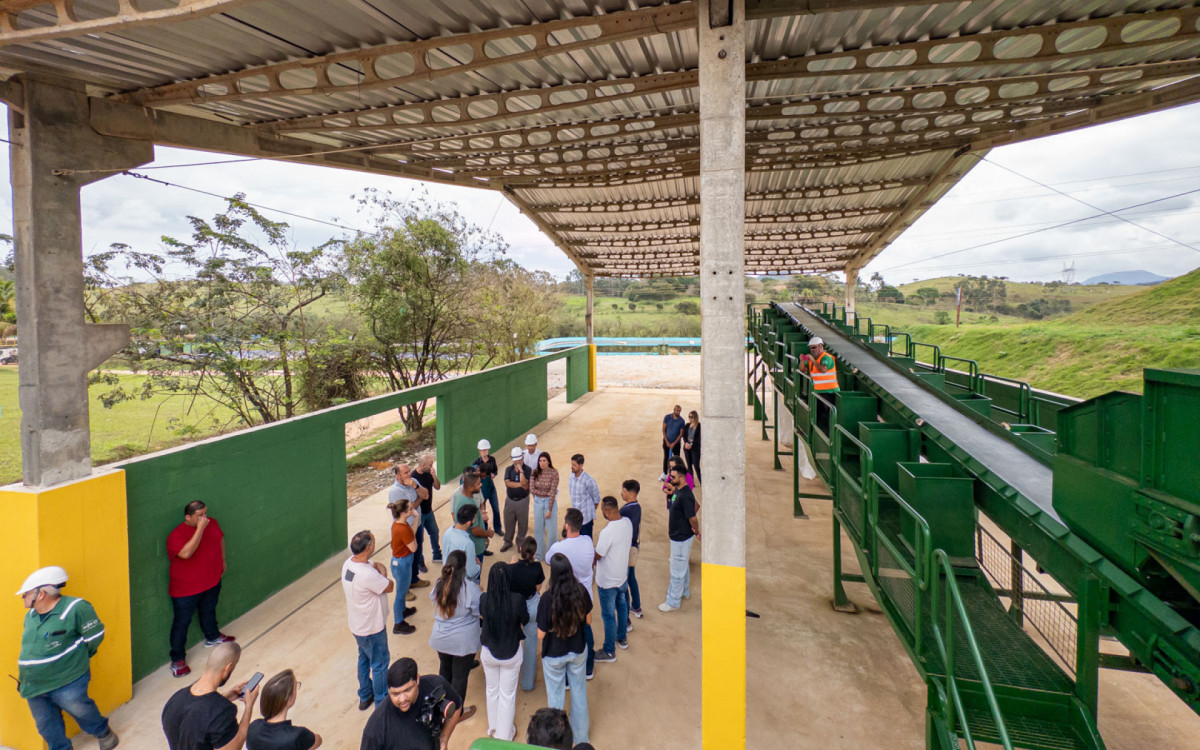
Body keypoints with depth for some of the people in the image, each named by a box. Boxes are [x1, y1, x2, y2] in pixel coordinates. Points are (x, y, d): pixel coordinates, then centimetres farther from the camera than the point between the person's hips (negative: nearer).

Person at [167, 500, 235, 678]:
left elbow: (220, 539, 12)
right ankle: (177, 660, 22)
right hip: (185, 589, -6)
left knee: (209, 612, 28)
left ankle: (212, 637, 51)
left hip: (212, 582, 6)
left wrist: (222, 561, 15)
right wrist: (200, 528, -41)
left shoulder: (212, 523, -6)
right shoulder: (176, 535, -26)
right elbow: (186, 553, -43)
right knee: (182, 623, 7)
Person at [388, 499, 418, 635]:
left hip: (399, 561, 9)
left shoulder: (398, 523, -7)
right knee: (400, 593, 10)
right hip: (402, 564, -9)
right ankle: (398, 625, 27)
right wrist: (413, 530, -15)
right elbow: (413, 548, -21)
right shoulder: (403, 529, -34)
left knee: (403, 589, 31)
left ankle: (403, 610, 55)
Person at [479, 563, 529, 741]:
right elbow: (525, 620, -8)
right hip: (512, 653, -2)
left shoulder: (483, 599, -22)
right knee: (508, 694, 18)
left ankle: (492, 728, 46)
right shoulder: (517, 599, -27)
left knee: (492, 690, 26)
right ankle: (505, 734, 34)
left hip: (489, 652, 2)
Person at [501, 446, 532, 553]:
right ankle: (507, 542, 31)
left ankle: (520, 542, 28)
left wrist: (521, 470, -24)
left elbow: (525, 484, -22)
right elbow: (507, 483, -15)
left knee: (522, 523, 9)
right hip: (510, 500, 2)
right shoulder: (508, 469, -1)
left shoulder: (527, 470, -9)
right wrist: (521, 484, -19)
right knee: (508, 522, 12)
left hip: (523, 501, -2)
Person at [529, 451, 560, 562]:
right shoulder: (535, 472, -5)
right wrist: (546, 493, -16)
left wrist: (549, 510, -16)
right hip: (538, 502, 3)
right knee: (538, 529, 13)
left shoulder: (554, 473, -15)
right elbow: (532, 490, -9)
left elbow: (553, 492, -16)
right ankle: (539, 554, 28)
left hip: (550, 502, -3)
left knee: (551, 529, 5)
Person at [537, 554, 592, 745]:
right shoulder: (581, 591, -21)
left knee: (555, 695, 21)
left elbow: (541, 635, -20)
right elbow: (588, 621, -6)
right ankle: (581, 735, 43)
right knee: (579, 691, 24)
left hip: (554, 655, -3)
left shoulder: (548, 599, -31)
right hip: (578, 651, 3)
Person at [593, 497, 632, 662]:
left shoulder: (607, 532, -33)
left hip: (607, 581, -8)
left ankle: (609, 651, 26)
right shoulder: (627, 523, -9)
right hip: (623, 575, 8)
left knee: (608, 615, 10)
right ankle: (621, 638, 46)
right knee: (621, 606, 27)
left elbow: (597, 556, -23)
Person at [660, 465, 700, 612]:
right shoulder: (677, 490, 2)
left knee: (677, 570, 3)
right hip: (678, 535, 10)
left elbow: (692, 518, -25)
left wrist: (697, 532, -8)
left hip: (681, 538, -10)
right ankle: (685, 592, 44)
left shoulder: (685, 496, -29)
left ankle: (673, 602, 16)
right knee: (683, 566, 26)